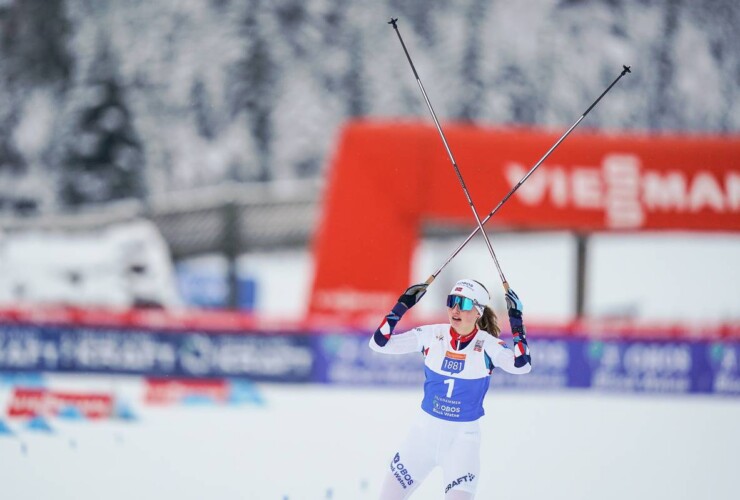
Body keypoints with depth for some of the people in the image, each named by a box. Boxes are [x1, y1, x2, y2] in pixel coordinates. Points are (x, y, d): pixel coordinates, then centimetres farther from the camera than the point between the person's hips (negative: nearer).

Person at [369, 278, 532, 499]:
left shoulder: (488, 346, -13)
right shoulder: (431, 335, -6)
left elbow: (522, 365, -30)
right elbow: (379, 343, -6)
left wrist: (516, 322, -33)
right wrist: (401, 307, -16)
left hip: (463, 435, -3)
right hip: (425, 429, 3)